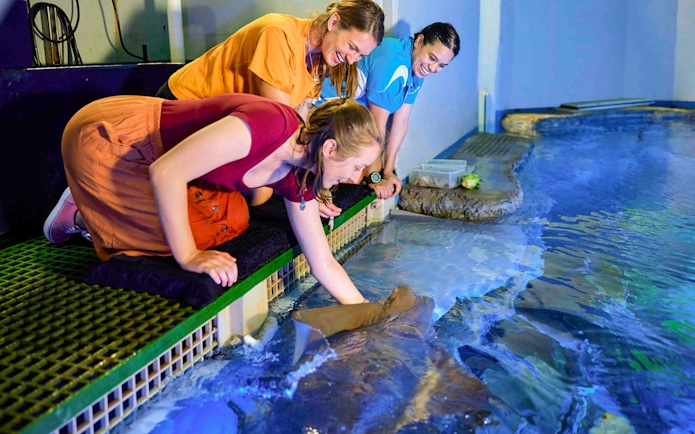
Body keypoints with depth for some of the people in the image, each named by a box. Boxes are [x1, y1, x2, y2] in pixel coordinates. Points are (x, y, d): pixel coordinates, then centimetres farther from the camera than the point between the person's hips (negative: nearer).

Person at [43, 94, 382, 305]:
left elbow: (324, 265, 0)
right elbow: (166, 172, -33)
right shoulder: (270, 123, -33)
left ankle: (100, 217, 17)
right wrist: (188, 256, -27)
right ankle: (83, 216, 9)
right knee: (195, 232, -14)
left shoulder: (296, 180, -6)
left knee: (232, 219, -1)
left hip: (148, 156, 8)